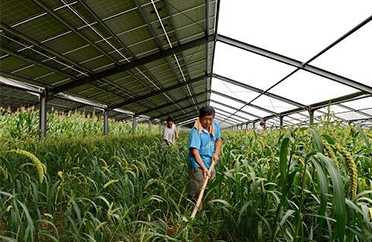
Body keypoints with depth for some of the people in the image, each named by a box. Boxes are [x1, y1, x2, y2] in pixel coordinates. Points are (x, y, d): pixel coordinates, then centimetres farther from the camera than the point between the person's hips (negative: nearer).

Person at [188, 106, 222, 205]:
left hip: (210, 164, 7)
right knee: (197, 194, -4)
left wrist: (216, 153, -2)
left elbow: (218, 140, 15)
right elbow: (195, 152, -29)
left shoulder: (214, 125, 0)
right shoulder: (196, 131, -22)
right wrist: (204, 168, -38)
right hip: (198, 166, -7)